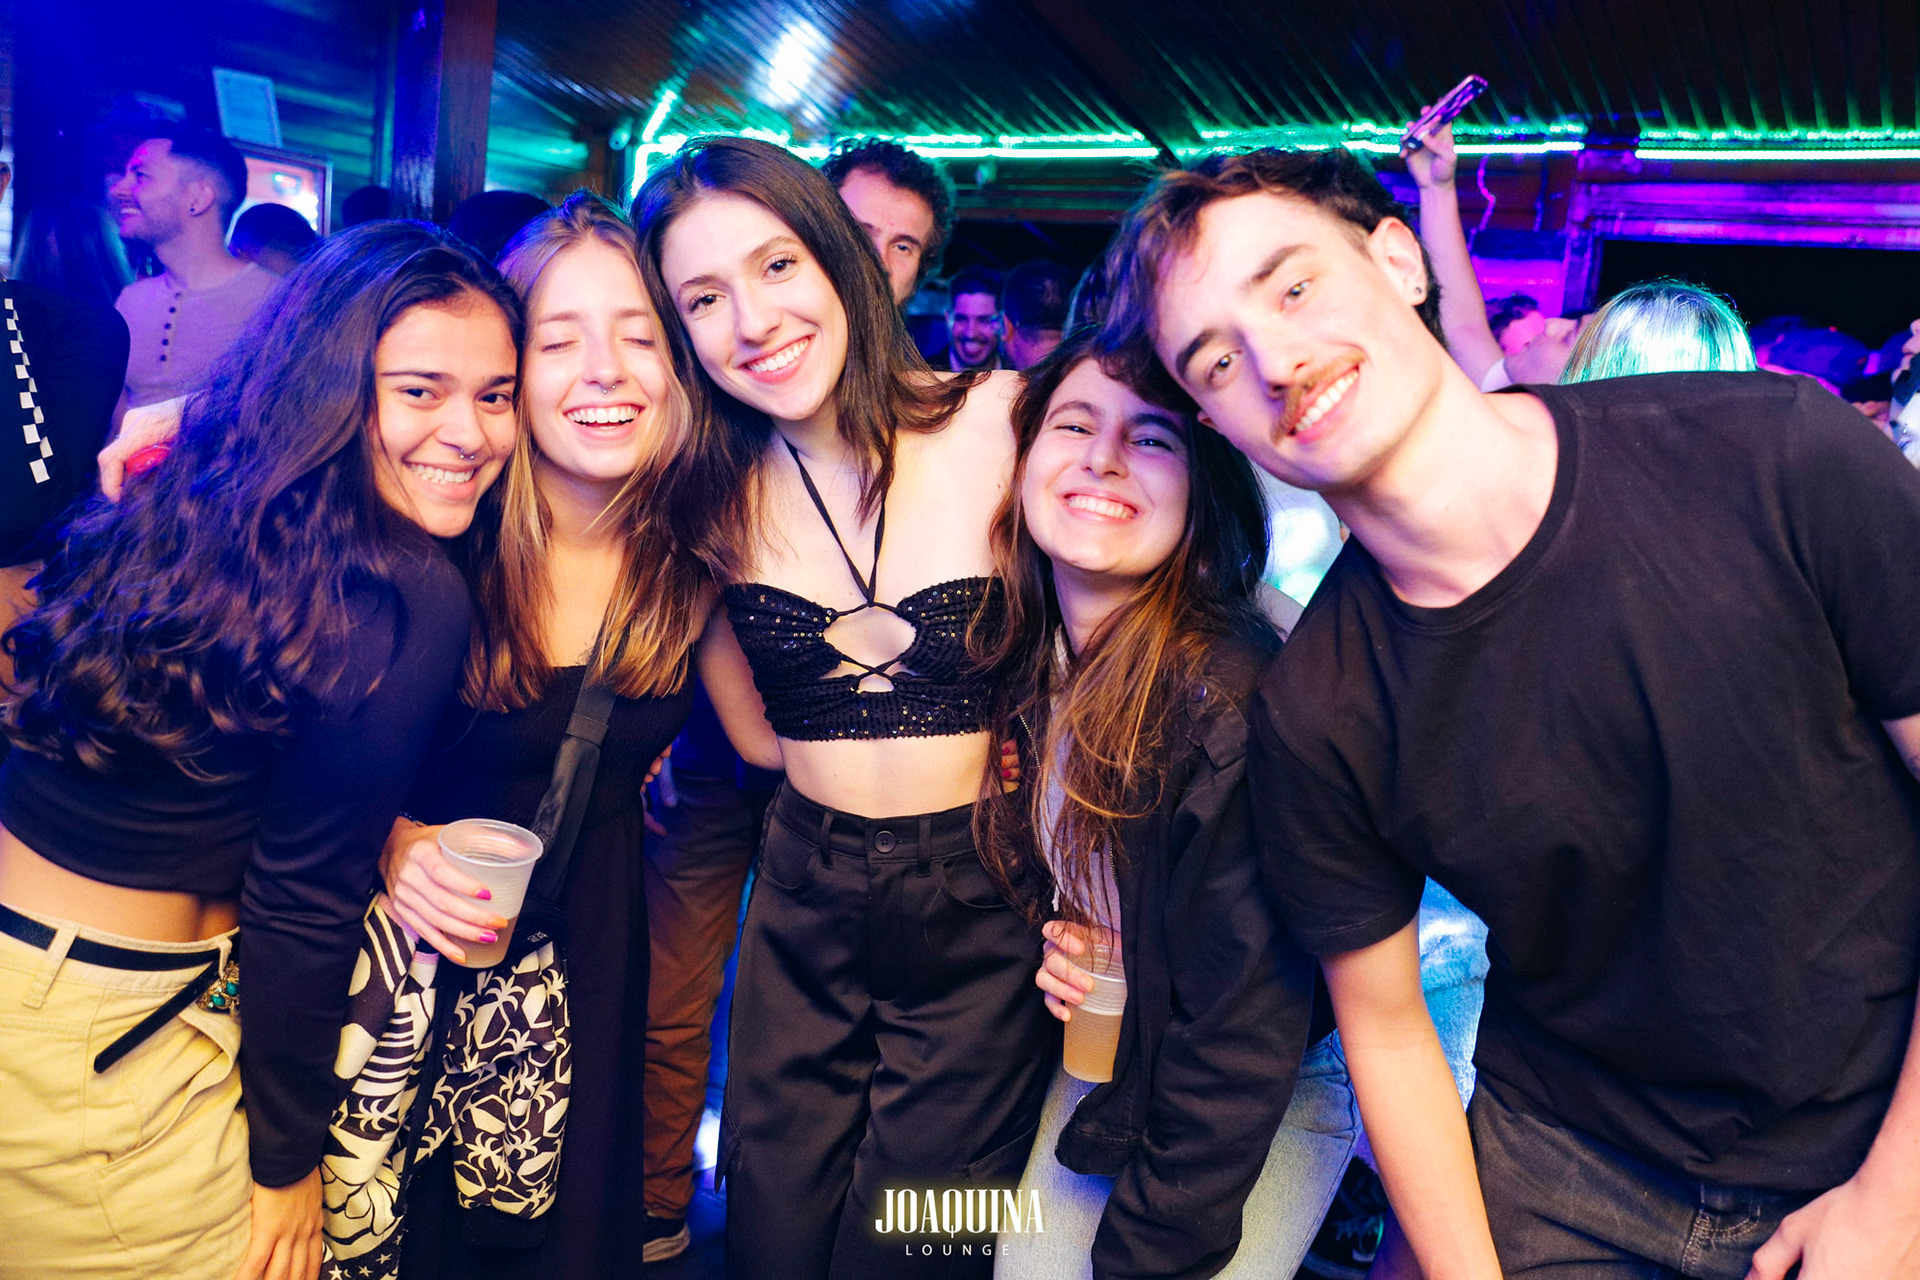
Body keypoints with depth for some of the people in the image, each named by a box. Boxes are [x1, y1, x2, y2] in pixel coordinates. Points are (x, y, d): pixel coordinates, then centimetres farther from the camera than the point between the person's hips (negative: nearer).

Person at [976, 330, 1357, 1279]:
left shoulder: (1232, 697, -30)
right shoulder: (1023, 664, -9)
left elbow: (1241, 1034, -24)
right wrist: (1047, 945, -9)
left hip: (1280, 1091, -5)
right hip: (1105, 1051, 5)